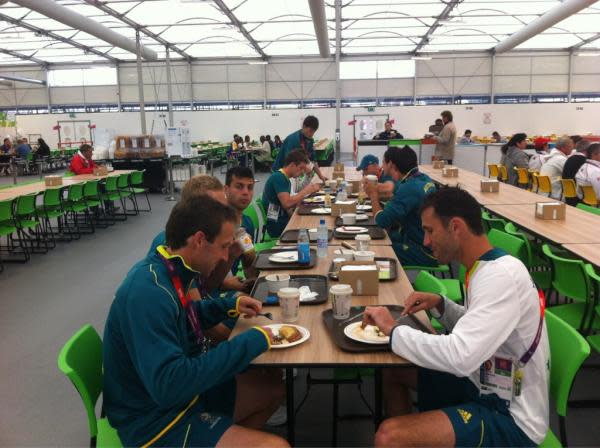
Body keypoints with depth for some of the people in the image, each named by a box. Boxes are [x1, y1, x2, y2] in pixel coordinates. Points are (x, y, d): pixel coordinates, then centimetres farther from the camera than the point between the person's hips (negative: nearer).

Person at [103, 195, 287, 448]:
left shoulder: (167, 271, -1)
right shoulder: (148, 291, -29)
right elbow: (170, 384, -34)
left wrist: (230, 305, 5)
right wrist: (250, 342, -27)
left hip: (181, 391, 9)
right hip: (155, 420, -9)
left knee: (271, 388, 17)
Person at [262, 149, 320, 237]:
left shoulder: (286, 179, 15)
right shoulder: (278, 177, -13)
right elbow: (287, 203, -24)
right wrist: (305, 191, -14)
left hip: (283, 221, 9)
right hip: (277, 226, -9)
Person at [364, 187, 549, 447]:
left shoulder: (501, 276, -26)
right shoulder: (488, 268, 3)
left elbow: (460, 356, -35)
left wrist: (393, 330, -23)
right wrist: (439, 305, -1)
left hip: (510, 416, -9)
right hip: (486, 384, 9)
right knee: (393, 374, 16)